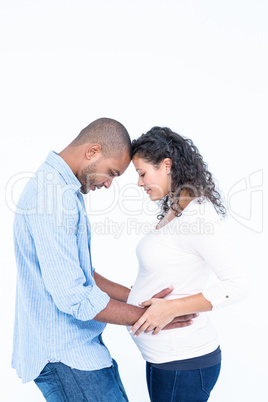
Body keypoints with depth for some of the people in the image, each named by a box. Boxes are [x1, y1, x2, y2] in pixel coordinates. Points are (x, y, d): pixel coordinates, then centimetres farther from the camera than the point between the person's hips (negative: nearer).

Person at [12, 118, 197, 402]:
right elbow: (71, 296, -25)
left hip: (79, 345, 10)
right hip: (64, 356, -10)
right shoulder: (53, 194, -22)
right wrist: (146, 317, -15)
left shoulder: (61, 188, 11)